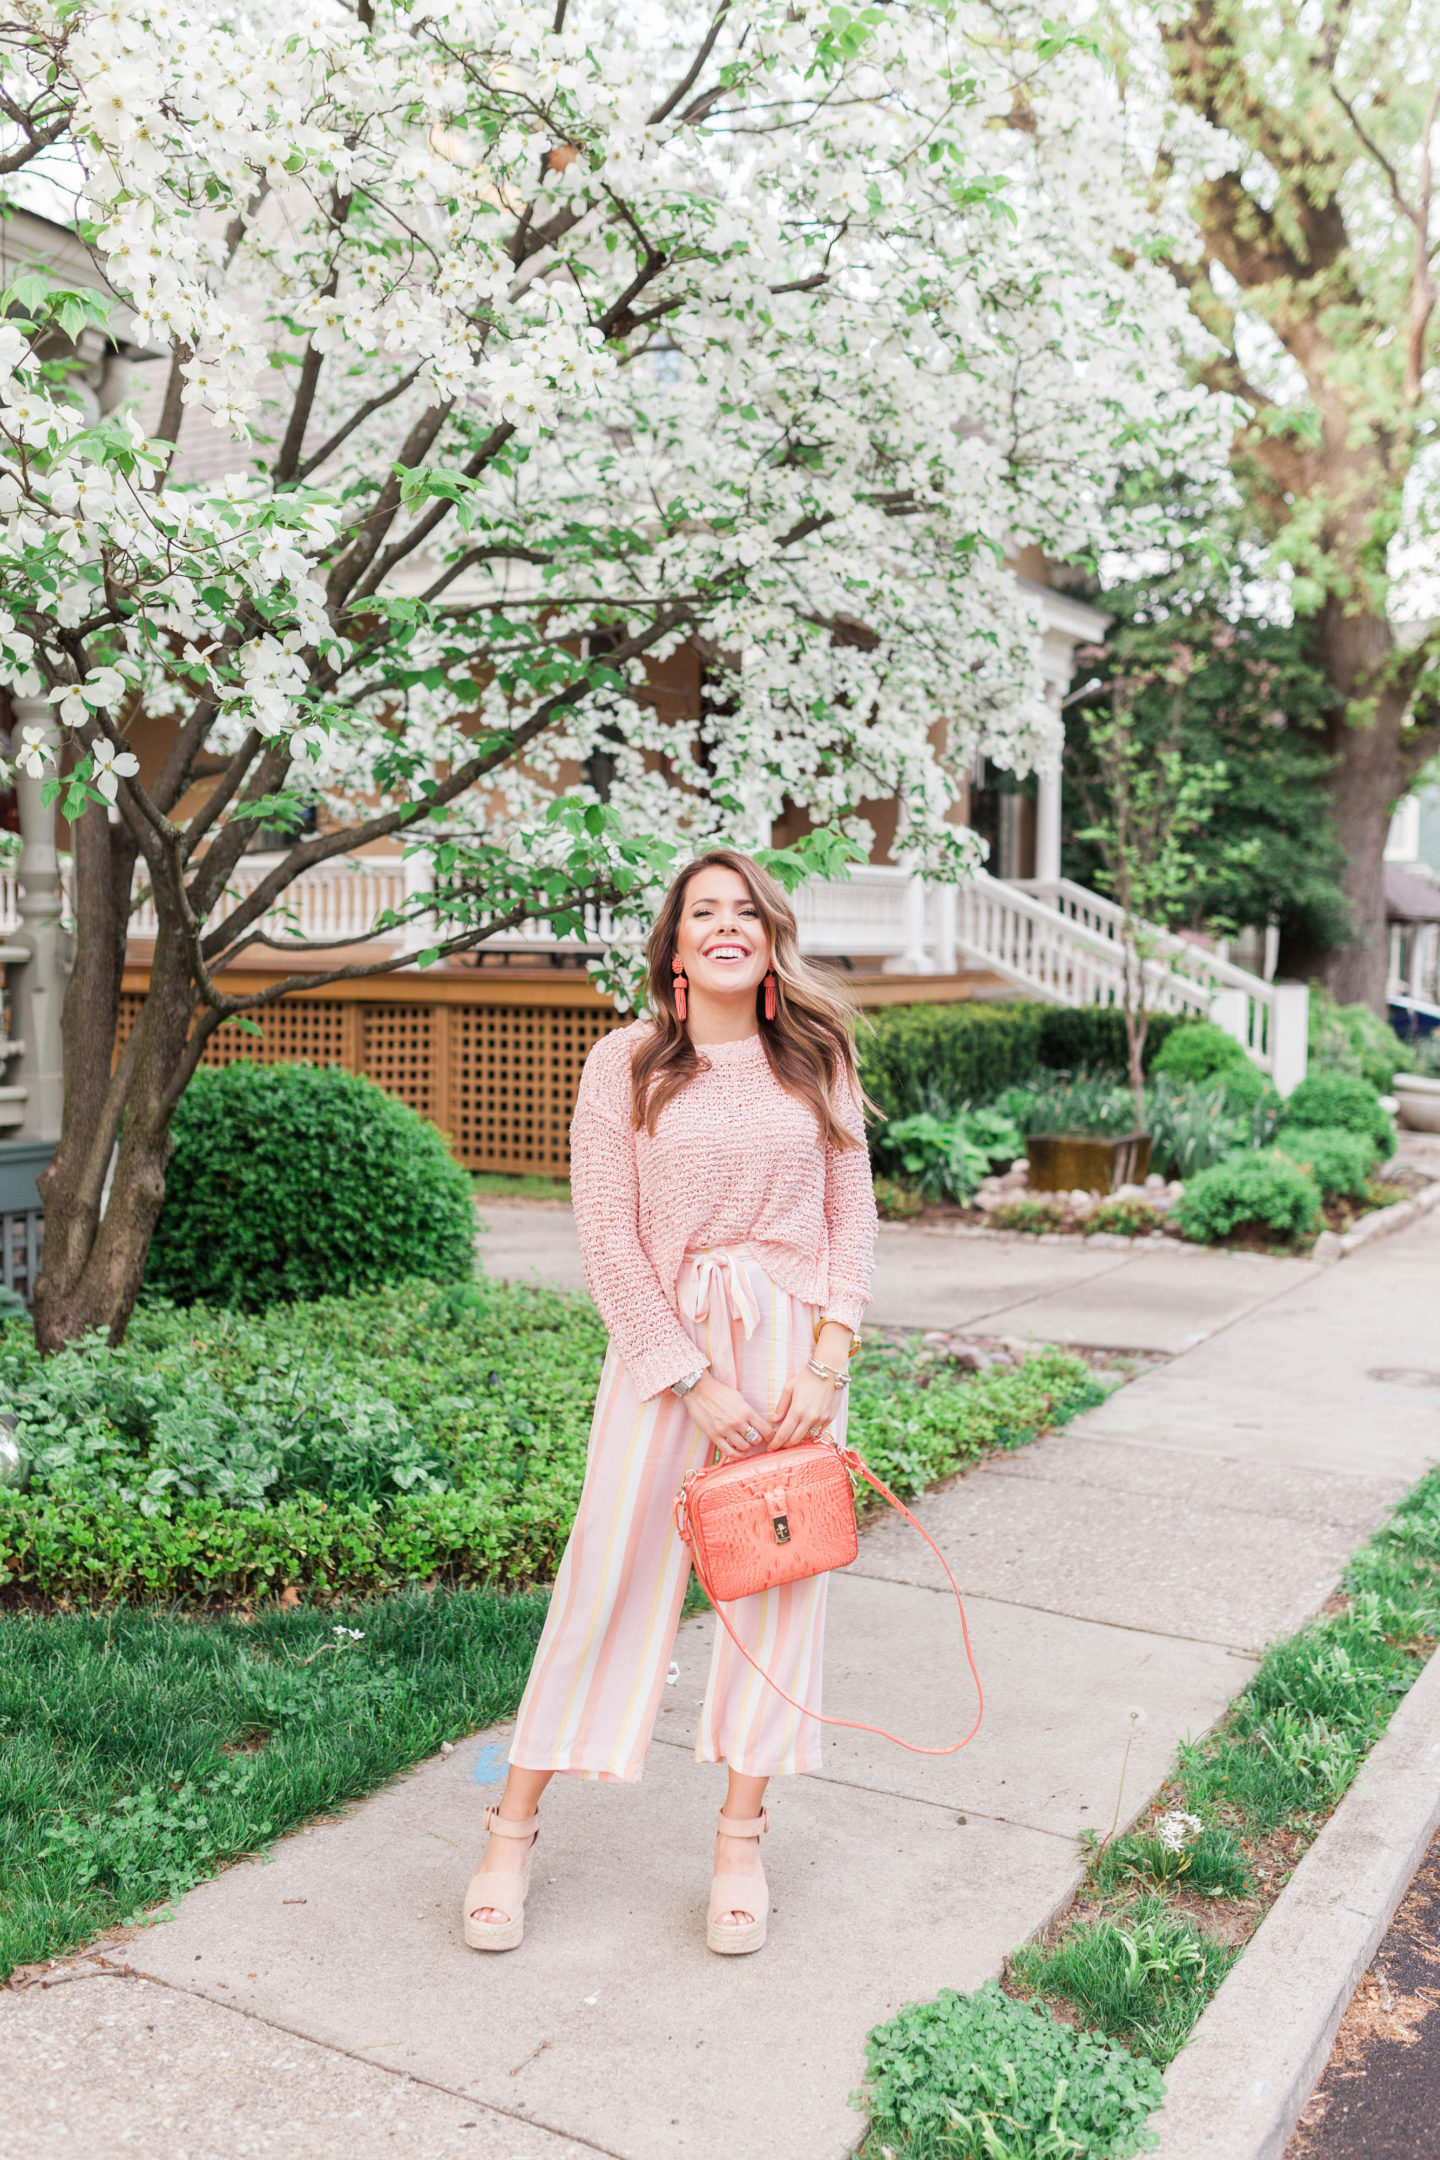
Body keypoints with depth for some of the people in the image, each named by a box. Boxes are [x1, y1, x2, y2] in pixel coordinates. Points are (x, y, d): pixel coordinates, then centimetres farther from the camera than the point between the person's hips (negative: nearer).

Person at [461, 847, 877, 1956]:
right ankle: (514, 1833, 19)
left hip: (796, 1351, 3)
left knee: (777, 1583, 7)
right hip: (665, 1344, -2)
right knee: (612, 1576, 3)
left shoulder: (820, 1058, 5)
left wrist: (826, 1364, -6)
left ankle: (740, 1842, 23)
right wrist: (694, 1378, -11)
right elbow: (609, 1241, -6)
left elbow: (853, 1219, 5)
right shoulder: (624, 1064, -2)